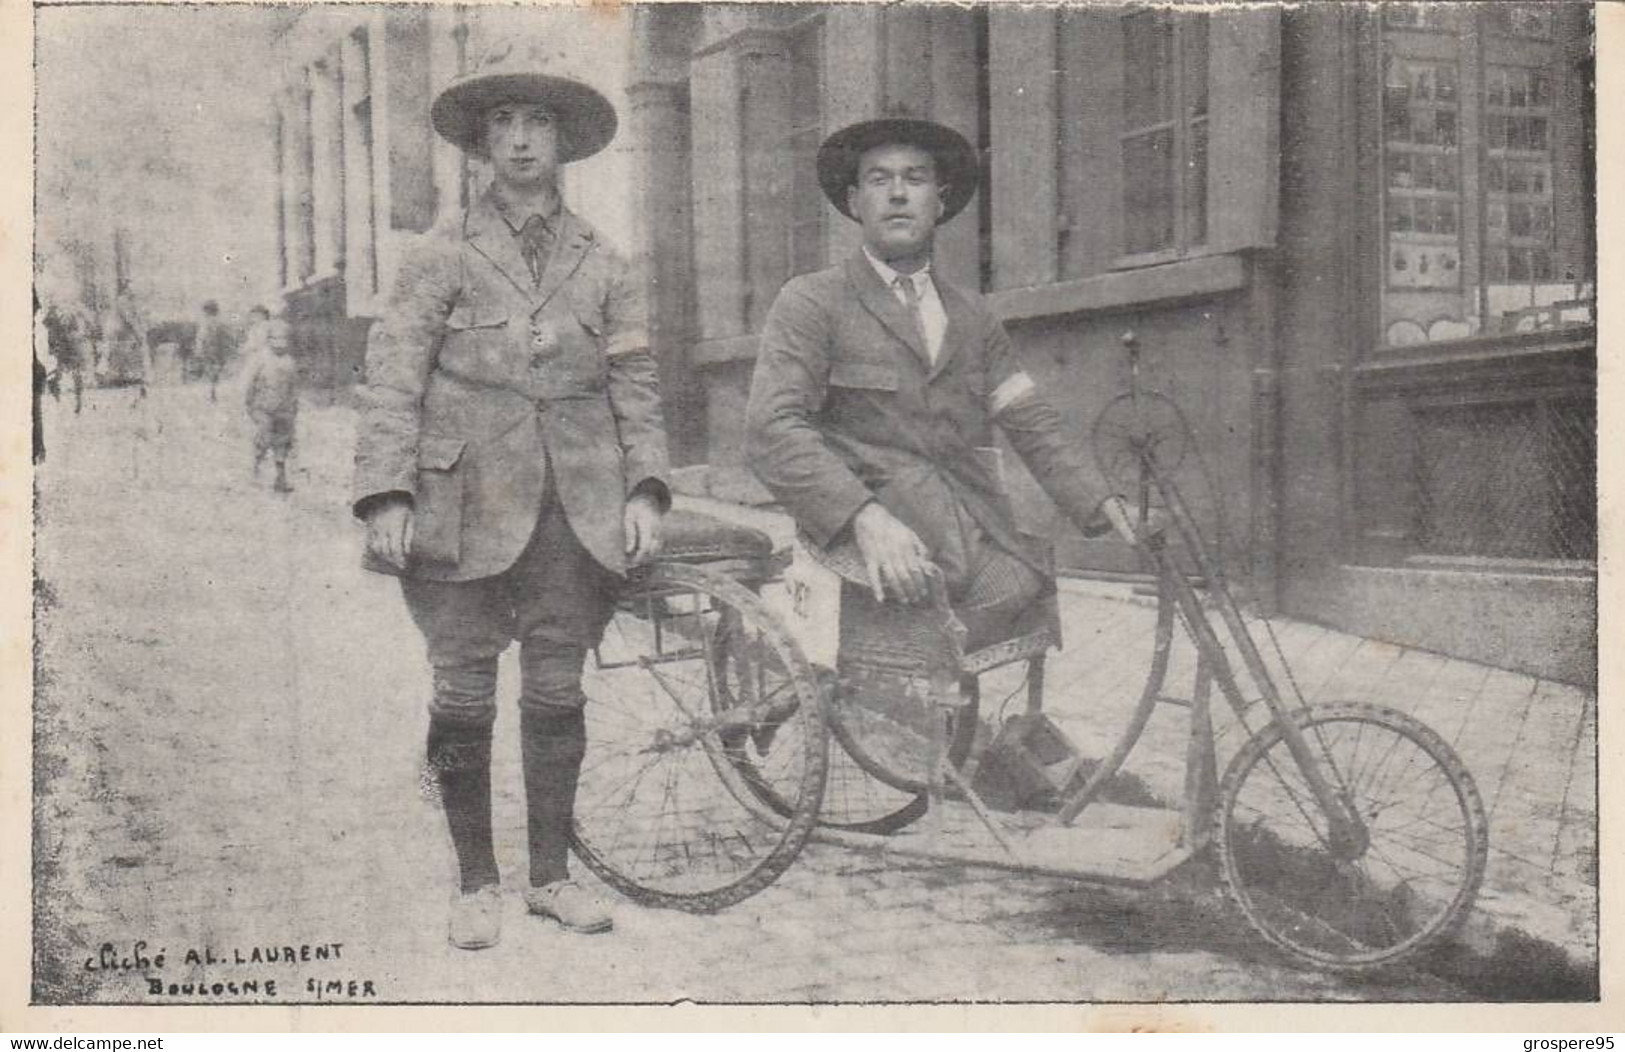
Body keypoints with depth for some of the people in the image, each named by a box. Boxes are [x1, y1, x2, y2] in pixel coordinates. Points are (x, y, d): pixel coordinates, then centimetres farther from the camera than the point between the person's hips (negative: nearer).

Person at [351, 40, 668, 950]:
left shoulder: (602, 265, 11)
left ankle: (552, 874, 18)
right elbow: (392, 380, -2)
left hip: (576, 506, 2)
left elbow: (636, 385, 10)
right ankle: (477, 883, 14)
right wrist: (387, 497, -11)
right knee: (465, 690, 1)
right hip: (468, 499, -2)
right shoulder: (442, 257, 4)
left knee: (557, 689, 6)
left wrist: (646, 489, -1)